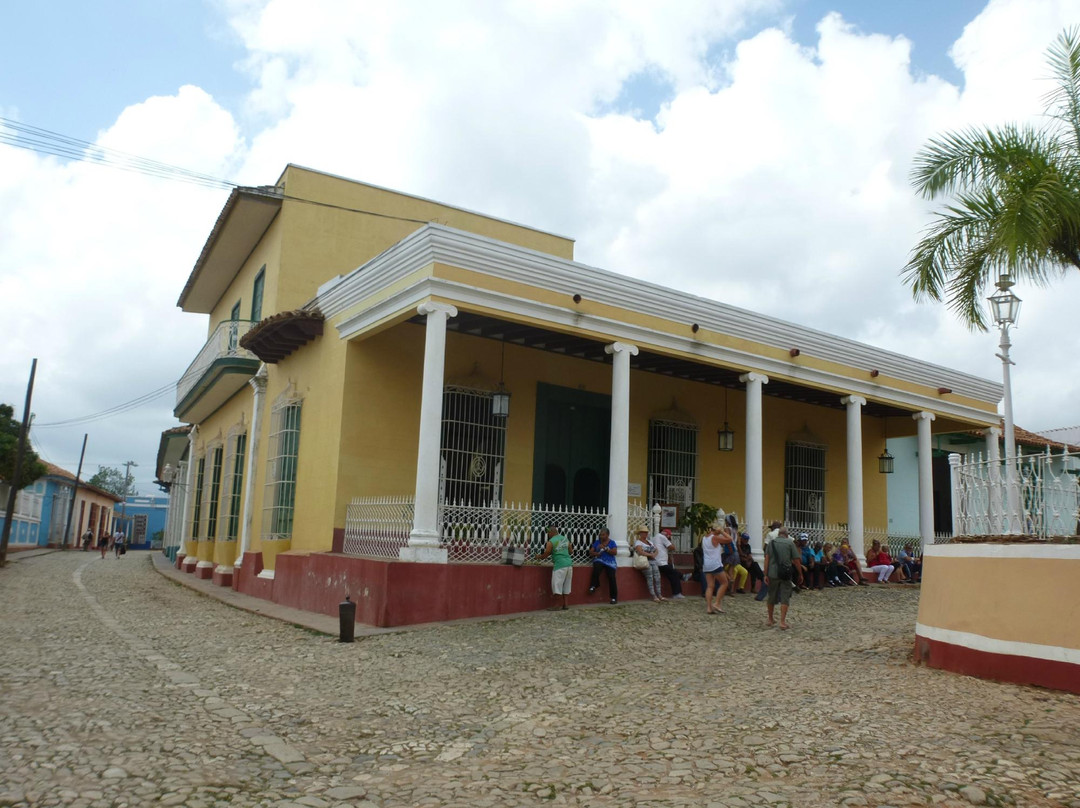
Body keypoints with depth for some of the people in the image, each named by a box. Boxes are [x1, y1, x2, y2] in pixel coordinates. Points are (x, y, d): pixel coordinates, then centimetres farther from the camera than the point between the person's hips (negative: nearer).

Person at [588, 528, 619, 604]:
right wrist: (596, 553, -11)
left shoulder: (612, 542, 9)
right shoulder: (597, 542, 15)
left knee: (612, 577, -21)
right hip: (599, 560, 1)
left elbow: (615, 552, -5)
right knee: (596, 567, -35)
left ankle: (614, 597, -13)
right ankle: (594, 586, -19)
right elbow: (590, 552, 10)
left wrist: (605, 548, -13)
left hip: (610, 562, -1)